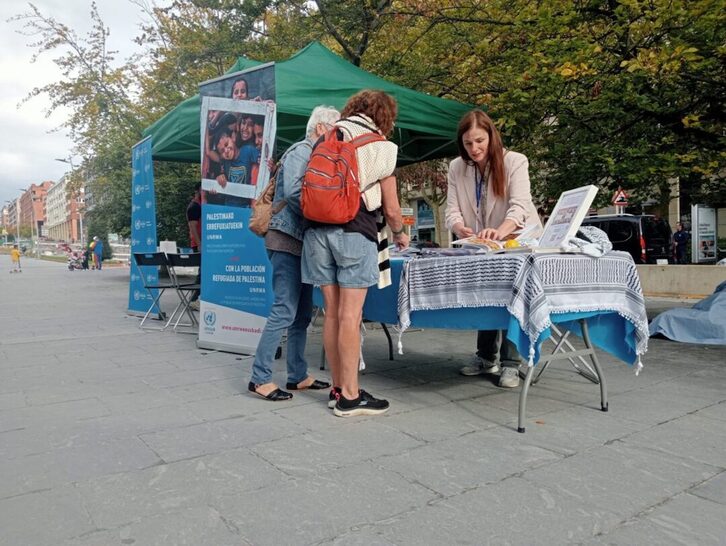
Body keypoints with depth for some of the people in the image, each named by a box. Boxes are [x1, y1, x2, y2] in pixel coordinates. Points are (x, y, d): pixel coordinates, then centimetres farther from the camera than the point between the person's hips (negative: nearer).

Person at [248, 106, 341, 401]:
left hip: (302, 242, 10)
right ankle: (260, 378, -3)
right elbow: (292, 192, -21)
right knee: (284, 311, -10)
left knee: (302, 314, 10)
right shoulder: (301, 150, -6)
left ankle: (297, 375, 17)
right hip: (287, 240, -10)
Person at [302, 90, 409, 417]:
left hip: (317, 228, 5)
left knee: (332, 312, 8)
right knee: (350, 313, -4)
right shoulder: (381, 148, 8)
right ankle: (350, 397, 0)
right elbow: (391, 208, 10)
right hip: (354, 232, -5)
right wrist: (399, 235, 28)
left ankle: (338, 389, 16)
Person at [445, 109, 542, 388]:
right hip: (482, 248, 4)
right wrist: (460, 228, -36)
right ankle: (486, 356, 18)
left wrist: (501, 231, -51)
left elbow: (519, 207, -29)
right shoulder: (456, 168, -5)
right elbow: (452, 210, -11)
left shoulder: (514, 162, -16)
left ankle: (510, 363, -5)